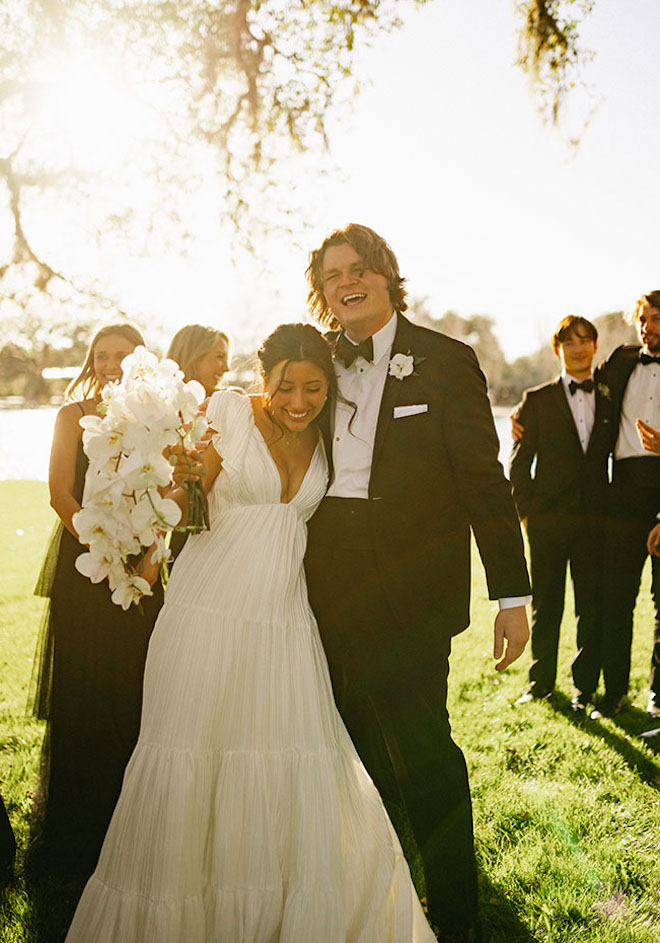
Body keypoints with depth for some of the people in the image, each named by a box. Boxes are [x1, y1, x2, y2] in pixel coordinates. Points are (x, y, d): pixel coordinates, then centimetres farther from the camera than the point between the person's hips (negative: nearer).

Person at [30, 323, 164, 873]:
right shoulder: (75, 415, 3)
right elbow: (60, 493, -5)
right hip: (83, 564, -2)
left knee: (133, 693, 4)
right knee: (81, 691, 1)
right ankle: (75, 832, 14)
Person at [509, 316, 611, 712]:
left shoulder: (610, 401, 9)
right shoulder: (537, 400, 4)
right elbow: (519, 463, 4)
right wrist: (526, 512, -3)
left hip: (595, 519, 1)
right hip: (549, 519, -1)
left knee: (593, 606, 4)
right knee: (546, 605, 7)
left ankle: (585, 686, 18)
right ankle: (541, 681, 22)